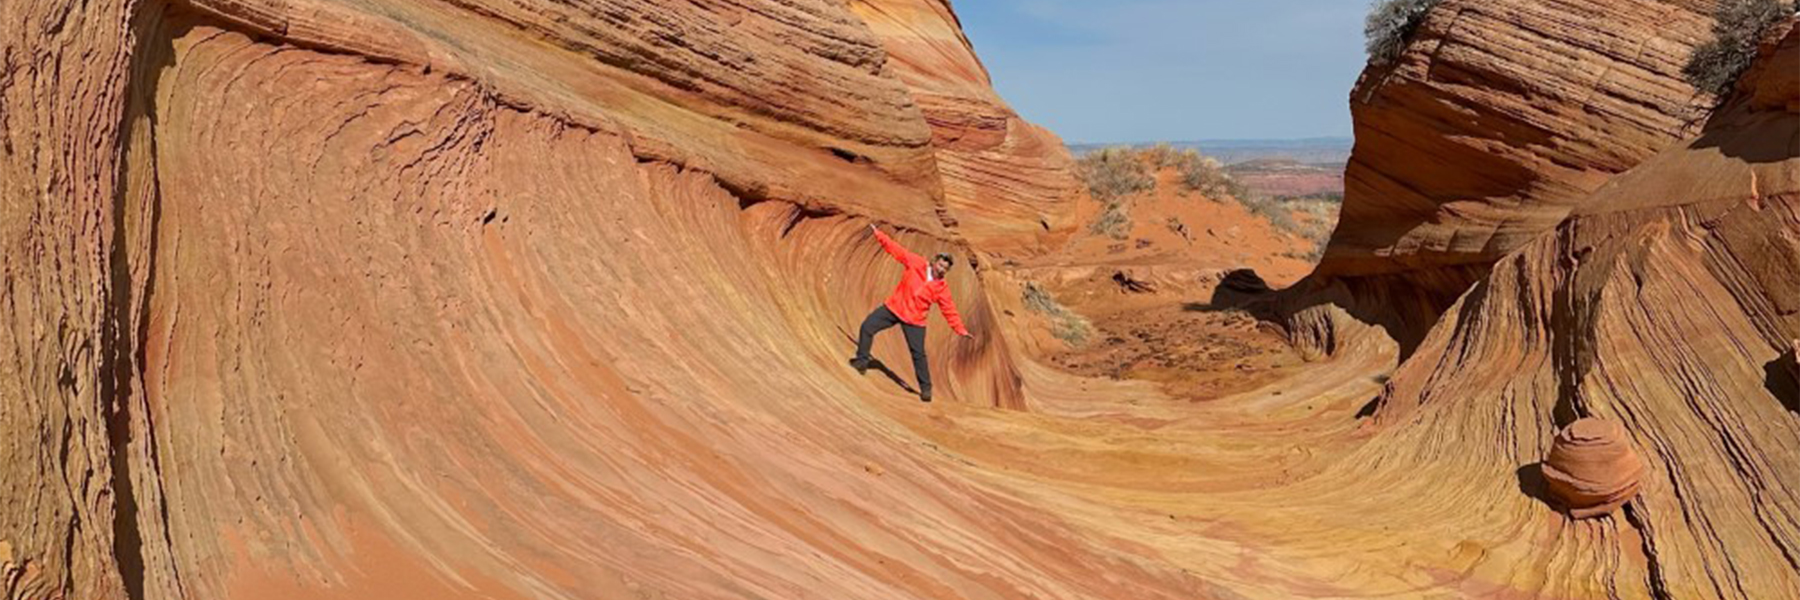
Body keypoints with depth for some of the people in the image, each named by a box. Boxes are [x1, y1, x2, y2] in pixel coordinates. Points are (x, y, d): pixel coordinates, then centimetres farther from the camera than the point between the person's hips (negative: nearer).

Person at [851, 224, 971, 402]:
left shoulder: (941, 288, -7)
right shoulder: (916, 264, -7)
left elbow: (950, 310, -4)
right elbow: (896, 249, -5)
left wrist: (961, 330, -10)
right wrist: (878, 233, -7)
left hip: (914, 321, -1)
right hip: (893, 308, 2)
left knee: (918, 354, -4)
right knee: (867, 327, -5)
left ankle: (926, 388, 10)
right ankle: (862, 362, 13)